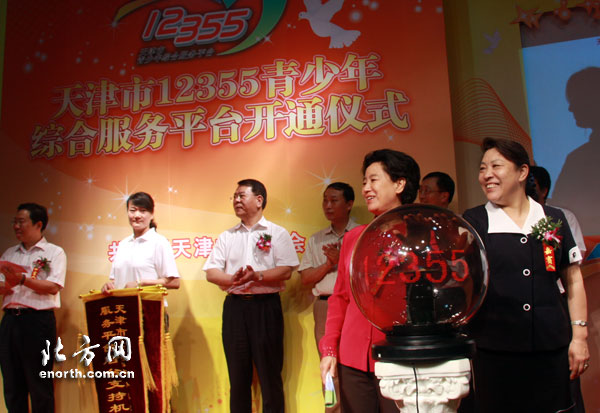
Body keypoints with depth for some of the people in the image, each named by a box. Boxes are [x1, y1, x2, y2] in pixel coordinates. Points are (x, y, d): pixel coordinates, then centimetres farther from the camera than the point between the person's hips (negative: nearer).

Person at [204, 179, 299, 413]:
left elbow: (286, 271, -7)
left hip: (266, 306, -3)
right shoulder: (226, 237, 15)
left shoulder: (277, 233, 4)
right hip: (234, 306, 4)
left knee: (270, 373, 1)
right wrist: (232, 279, -13)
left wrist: (257, 276, -19)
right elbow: (211, 272, 7)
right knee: (237, 374, 9)